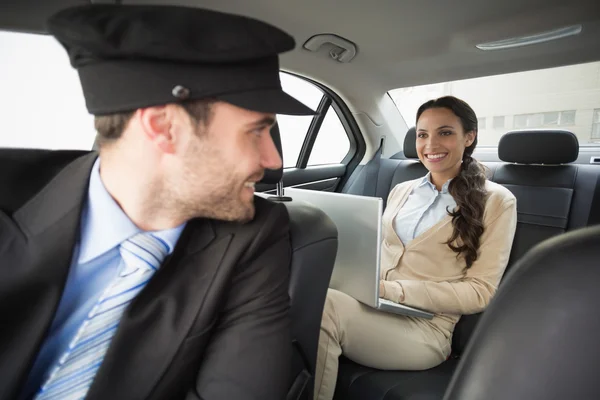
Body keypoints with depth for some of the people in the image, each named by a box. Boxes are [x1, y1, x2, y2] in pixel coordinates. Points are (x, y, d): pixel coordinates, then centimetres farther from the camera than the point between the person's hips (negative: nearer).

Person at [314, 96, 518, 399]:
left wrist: (391, 290, -17)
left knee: (323, 305, -32)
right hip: (372, 307, 4)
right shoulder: (401, 191, 16)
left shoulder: (496, 201, 1)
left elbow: (480, 292, -6)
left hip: (426, 327, -4)